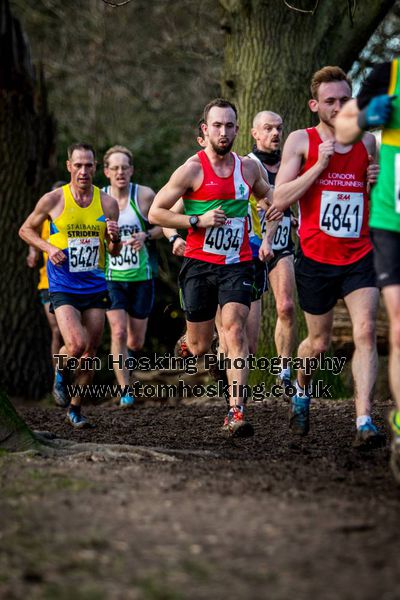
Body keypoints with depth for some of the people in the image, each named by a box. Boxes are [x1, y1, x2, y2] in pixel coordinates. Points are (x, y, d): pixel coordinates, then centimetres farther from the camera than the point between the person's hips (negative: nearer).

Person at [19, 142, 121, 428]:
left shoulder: (108, 203, 1)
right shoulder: (53, 200, -6)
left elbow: (114, 252, 9)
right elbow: (26, 229, 8)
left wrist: (115, 238, -15)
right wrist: (49, 248, -9)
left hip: (95, 287, 3)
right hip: (63, 287, -3)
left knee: (90, 353, 6)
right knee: (76, 345, -20)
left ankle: (75, 408, 23)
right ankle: (61, 373, 14)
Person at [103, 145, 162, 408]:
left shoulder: (145, 195, -5)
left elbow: (163, 225, 5)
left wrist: (145, 236, -14)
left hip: (141, 277, 1)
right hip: (111, 277, -1)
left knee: (136, 342, 9)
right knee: (118, 332, -17)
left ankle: (124, 357, 45)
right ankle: (125, 391, -12)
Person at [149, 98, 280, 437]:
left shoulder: (248, 168, 7)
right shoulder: (192, 169, -6)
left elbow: (266, 196, 29)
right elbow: (155, 213, -6)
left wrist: (275, 206, 7)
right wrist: (198, 220, -16)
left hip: (237, 263, 2)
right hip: (200, 264, -2)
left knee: (235, 329, -18)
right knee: (200, 348, 4)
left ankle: (236, 412, -24)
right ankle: (182, 345, 43)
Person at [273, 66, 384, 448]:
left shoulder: (367, 141, 7)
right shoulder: (301, 141, -2)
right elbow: (280, 200, -10)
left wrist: (377, 184, -5)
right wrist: (319, 166, -18)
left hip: (359, 256, 2)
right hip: (316, 259, -2)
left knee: (365, 333, -15)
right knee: (319, 342, 10)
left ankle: (364, 421, -20)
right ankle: (301, 391, 41)